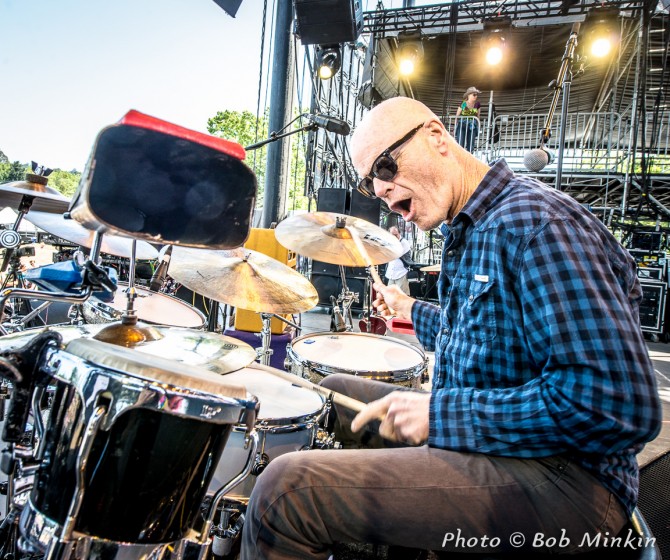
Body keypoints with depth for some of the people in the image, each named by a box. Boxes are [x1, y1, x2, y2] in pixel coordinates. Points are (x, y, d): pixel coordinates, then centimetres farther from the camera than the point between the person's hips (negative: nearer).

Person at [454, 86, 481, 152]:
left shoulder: (477, 104, 8)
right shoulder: (463, 104, -1)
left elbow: (478, 117, 15)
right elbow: (457, 116, 3)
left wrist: (478, 128, 13)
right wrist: (455, 128, 2)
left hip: (472, 127, 3)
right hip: (462, 126, -3)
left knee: (471, 146, 1)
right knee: (460, 145, -9)